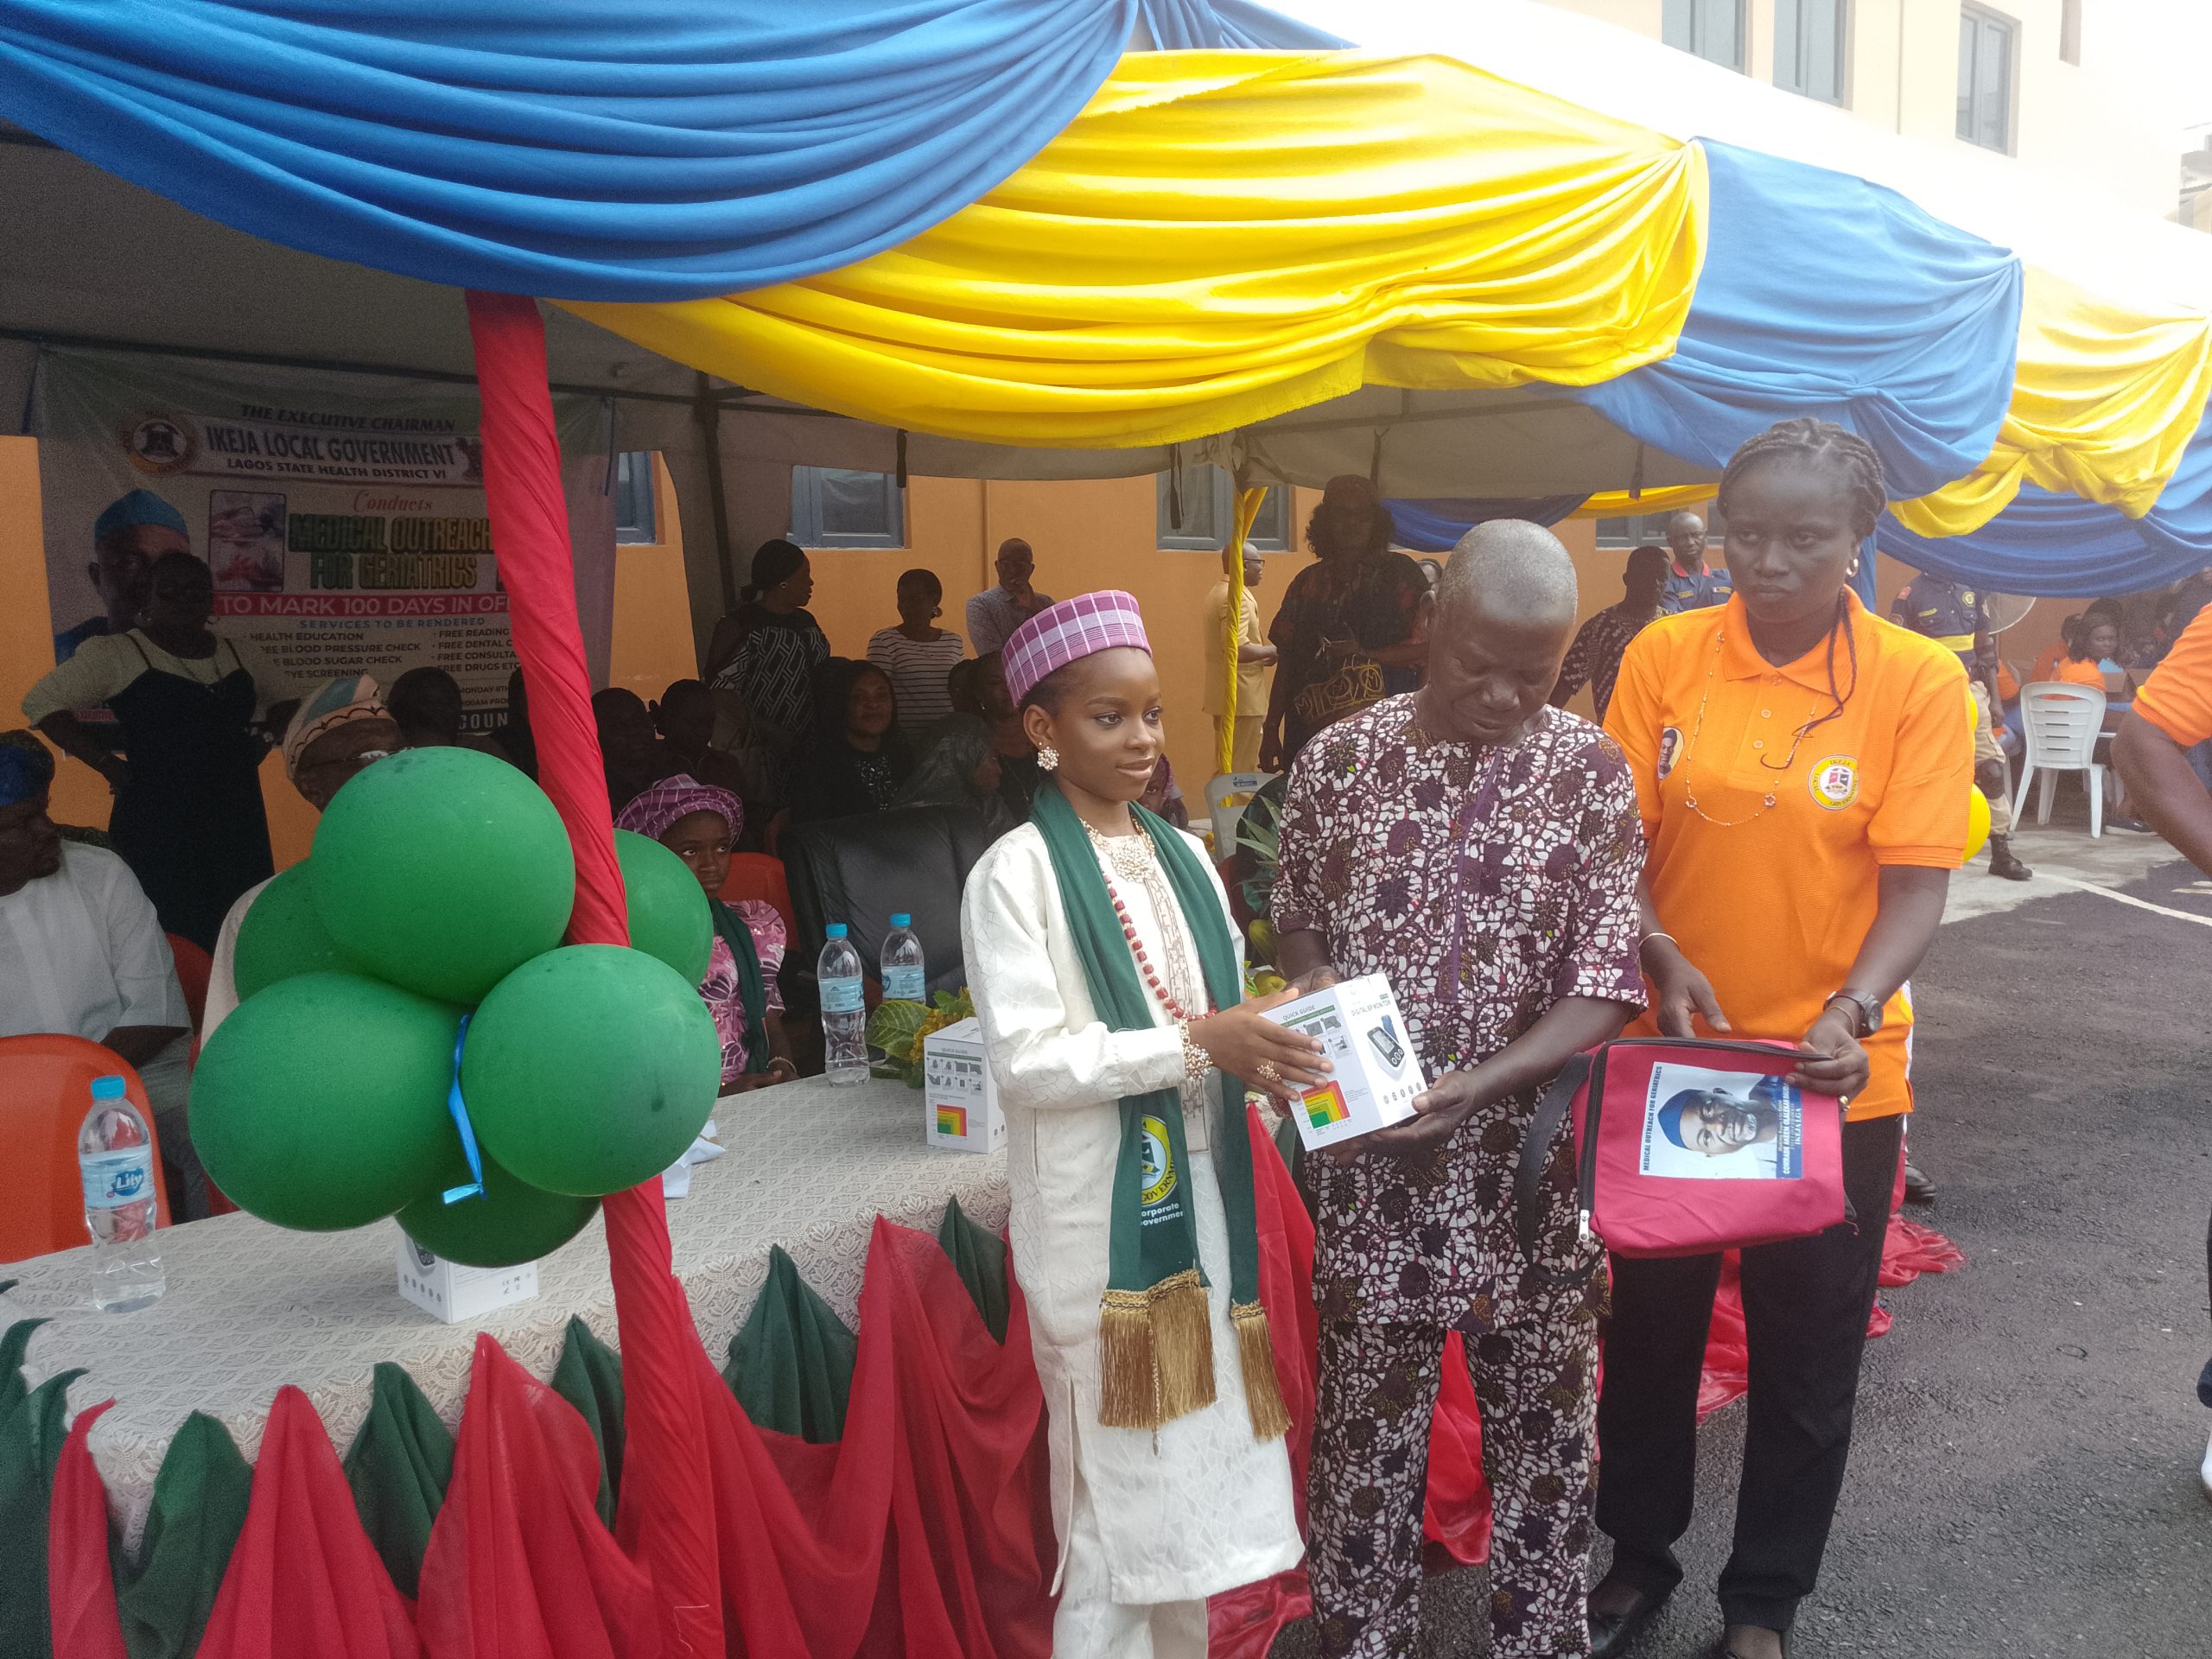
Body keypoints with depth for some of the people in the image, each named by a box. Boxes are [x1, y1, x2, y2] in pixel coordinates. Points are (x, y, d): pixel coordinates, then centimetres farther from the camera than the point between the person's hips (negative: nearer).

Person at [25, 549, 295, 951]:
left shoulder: (243, 653, 12)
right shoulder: (114, 653, -3)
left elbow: (284, 703, 27)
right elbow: (42, 703, -4)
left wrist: (263, 739, 9)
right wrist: (108, 764, -9)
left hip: (237, 821, 5)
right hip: (155, 825, -4)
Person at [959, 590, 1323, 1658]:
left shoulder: (1184, 858, 10)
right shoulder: (1017, 870, -10)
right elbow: (1025, 1059, -18)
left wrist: (1264, 1039, -6)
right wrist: (1198, 1044, -21)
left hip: (1199, 1197, 6)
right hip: (1098, 1213, -6)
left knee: (1195, 1457, 16)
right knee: (1120, 1484, 3)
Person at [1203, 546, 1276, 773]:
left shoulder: (1218, 593, 15)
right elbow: (1237, 650, -27)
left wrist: (1262, 655, 12)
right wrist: (1272, 650, -12)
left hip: (1225, 696, 10)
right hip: (1242, 698, -10)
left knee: (1226, 767, 14)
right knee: (1241, 772, -5)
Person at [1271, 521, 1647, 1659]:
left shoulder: (1591, 773, -4)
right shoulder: (1340, 760, -2)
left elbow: (1604, 987, -8)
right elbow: (1296, 930, 10)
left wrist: (1475, 1086, -22)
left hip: (1530, 1155, 0)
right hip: (1372, 1163, 0)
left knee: (1543, 1420, 14)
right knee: (1367, 1419, 12)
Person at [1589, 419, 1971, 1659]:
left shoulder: (1921, 683, -9)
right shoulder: (1665, 657, -5)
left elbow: (1916, 885, -11)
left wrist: (1853, 1013, -28)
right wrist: (1662, 959, -21)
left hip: (1835, 1078, -1)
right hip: (1668, 1058, 2)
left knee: (1808, 1355, 13)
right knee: (1649, 1325, 17)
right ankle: (1637, 1557, 41)